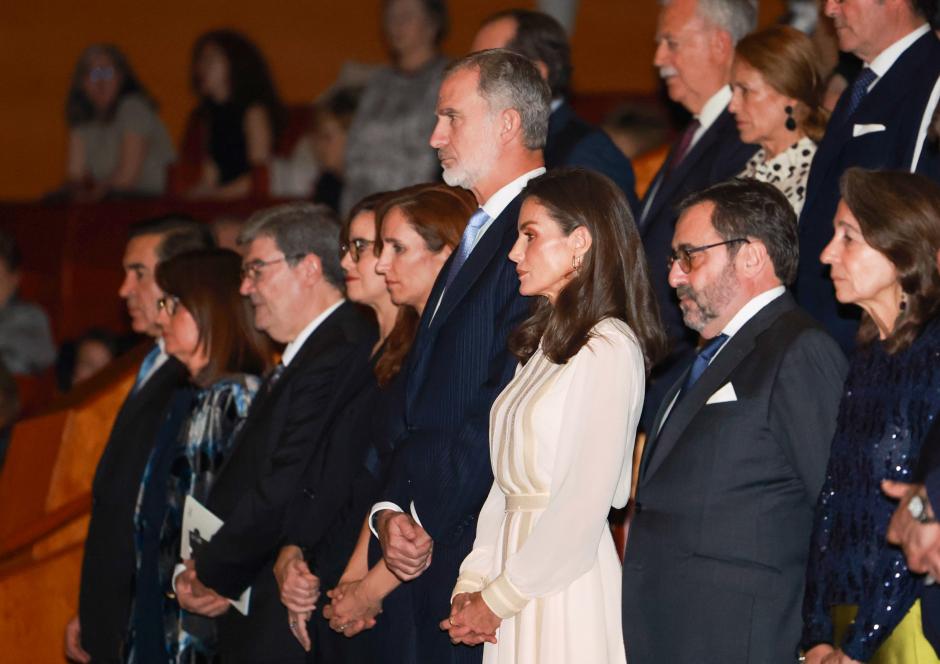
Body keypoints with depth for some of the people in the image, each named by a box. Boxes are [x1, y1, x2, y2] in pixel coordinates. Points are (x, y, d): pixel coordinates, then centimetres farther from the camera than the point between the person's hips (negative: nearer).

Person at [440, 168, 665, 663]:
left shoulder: (610, 349, -12)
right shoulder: (541, 344, 16)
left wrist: (497, 600, -11)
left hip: (567, 585, -7)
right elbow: (507, 480, 12)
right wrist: (472, 583, 1)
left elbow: (583, 509, -16)